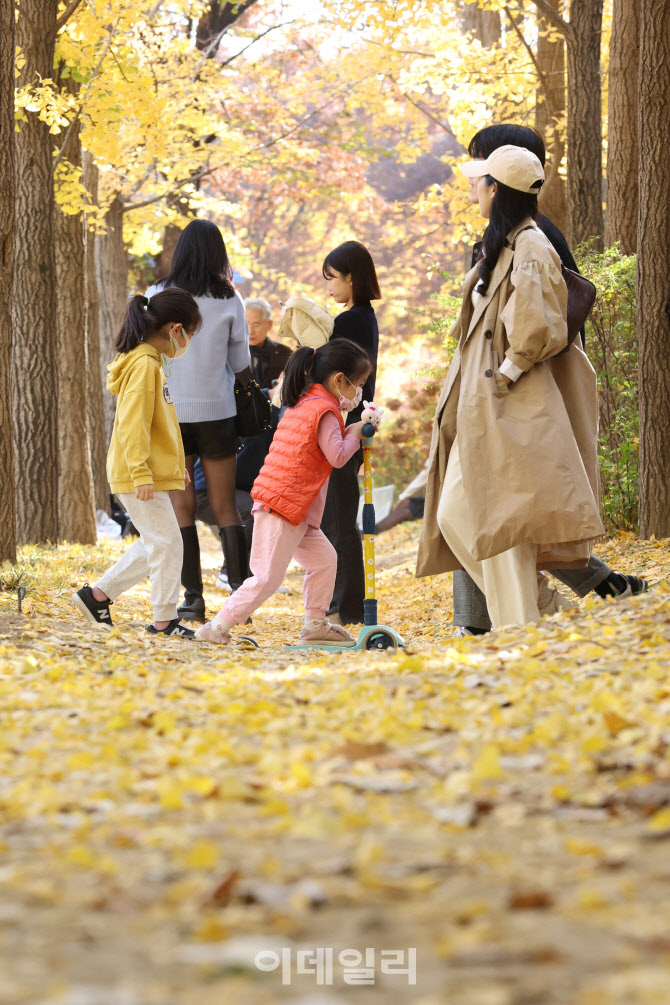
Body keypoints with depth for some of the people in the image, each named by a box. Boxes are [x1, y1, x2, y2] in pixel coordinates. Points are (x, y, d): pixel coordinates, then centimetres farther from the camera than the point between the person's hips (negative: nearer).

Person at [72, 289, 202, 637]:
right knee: (167, 542, -5)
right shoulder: (144, 364, -17)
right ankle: (164, 620, 2)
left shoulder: (150, 362, 15)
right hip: (141, 477, -10)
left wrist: (174, 465, 24)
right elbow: (133, 423, -23)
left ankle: (98, 594, 20)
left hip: (153, 474, 10)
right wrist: (141, 474, -26)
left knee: (154, 544, 14)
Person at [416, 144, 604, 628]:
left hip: (512, 408, -10)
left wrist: (507, 371, -16)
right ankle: (530, 600, 11)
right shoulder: (503, 245, 16)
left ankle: (520, 629, -6)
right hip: (482, 407, 10)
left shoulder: (530, 248, -15)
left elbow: (536, 327, -26)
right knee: (455, 514, 8)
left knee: (500, 518, -9)